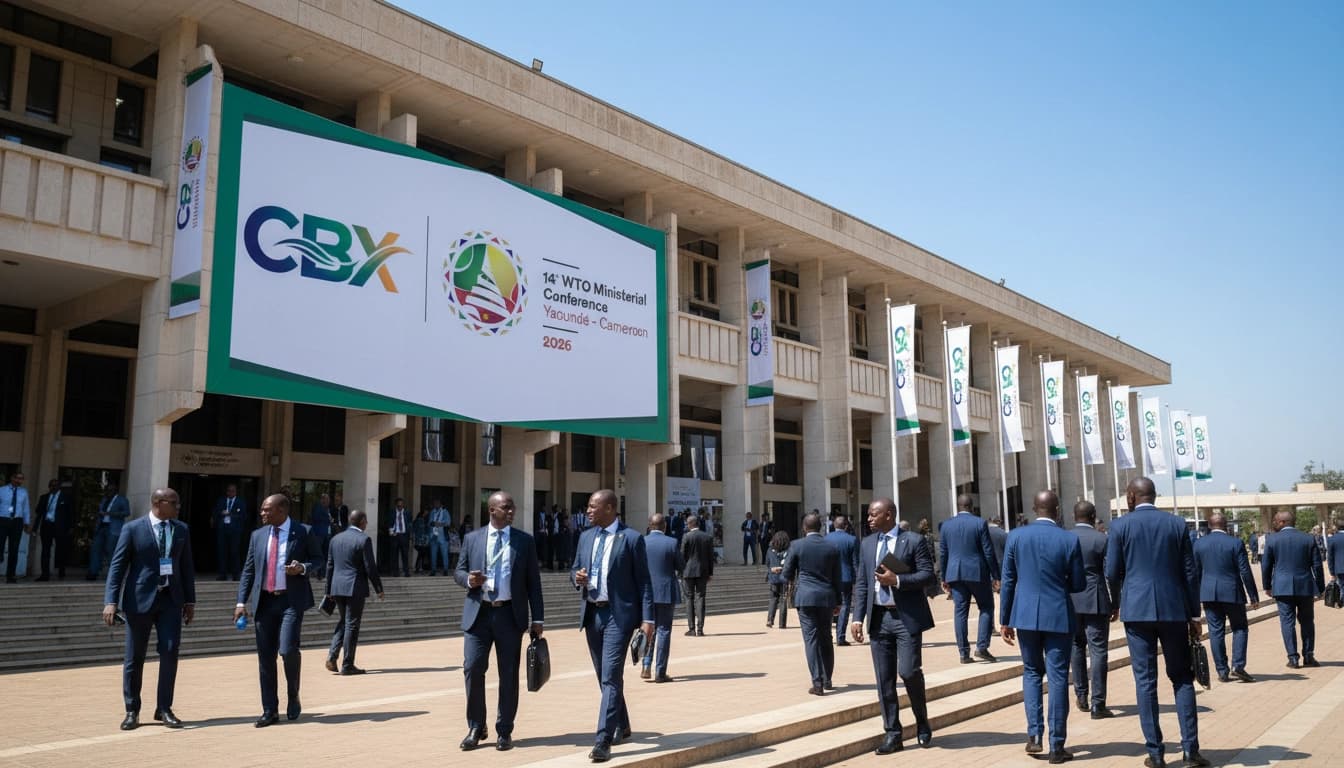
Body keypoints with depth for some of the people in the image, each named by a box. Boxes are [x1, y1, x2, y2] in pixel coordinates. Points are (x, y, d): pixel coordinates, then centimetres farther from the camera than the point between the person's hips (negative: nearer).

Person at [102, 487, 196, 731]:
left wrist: (190, 601, 9)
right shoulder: (133, 529, -4)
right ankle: (132, 711, 18)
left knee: (170, 652, -3)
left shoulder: (181, 529, 8)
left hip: (171, 600, 3)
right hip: (140, 599, -3)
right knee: (134, 658, 5)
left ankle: (164, 708, 9)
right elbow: (117, 565, -6)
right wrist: (111, 601, -14)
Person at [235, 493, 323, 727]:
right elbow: (248, 570, 12)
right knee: (265, 657, 5)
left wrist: (302, 568, -15)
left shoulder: (304, 533, 0)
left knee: (288, 650, -16)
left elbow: (319, 561, 6)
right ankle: (269, 710, 14)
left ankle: (293, 696, 11)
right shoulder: (258, 535, 12)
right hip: (264, 601, 4)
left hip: (291, 600, -4)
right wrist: (242, 602, 4)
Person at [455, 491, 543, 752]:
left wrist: (538, 618, 1)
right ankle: (476, 728, 15)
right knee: (472, 669, -4)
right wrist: (469, 580, -13)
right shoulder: (472, 538, 6)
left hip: (510, 615, 0)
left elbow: (533, 582, 5)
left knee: (509, 674, 4)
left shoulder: (525, 541, 4)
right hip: (478, 613, 0)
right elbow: (458, 572, 11)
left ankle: (504, 732, 17)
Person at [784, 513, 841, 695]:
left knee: (811, 639, -3)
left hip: (806, 597, -3)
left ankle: (817, 682, -9)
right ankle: (827, 679, 22)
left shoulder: (797, 545, -4)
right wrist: (838, 602, 15)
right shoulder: (832, 547, 4)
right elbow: (836, 577, 8)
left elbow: (788, 574, 3)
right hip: (827, 598, 3)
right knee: (826, 638, 15)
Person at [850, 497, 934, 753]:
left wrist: (897, 580, -19)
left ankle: (922, 723, 19)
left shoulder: (914, 540, -3)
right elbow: (861, 583, 10)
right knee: (884, 679, 5)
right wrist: (858, 618, 2)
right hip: (878, 617, 5)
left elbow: (927, 575, -8)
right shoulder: (867, 544, 11)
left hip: (907, 617, -5)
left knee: (909, 671, -8)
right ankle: (892, 734, 14)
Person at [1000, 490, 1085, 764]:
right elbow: (1079, 584, -2)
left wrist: (1004, 620, 8)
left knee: (1032, 672, 18)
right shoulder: (1069, 540, -8)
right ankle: (1057, 746, 9)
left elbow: (1008, 581, 1)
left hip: (1025, 615, 2)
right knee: (1058, 677, 5)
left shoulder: (1015, 536, -2)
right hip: (1058, 616, -2)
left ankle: (1034, 734, 9)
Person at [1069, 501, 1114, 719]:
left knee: (1077, 647, 17)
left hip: (1070, 602, 4)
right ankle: (1097, 704, -3)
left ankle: (1082, 698, 24)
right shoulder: (1102, 539, -8)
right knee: (1098, 651, -1)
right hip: (1096, 602, -4)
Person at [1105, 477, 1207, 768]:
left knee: (1145, 681, 3)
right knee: (1182, 678, 11)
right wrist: (1194, 614, 9)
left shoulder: (1120, 525, -2)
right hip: (1173, 609, 2)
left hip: (1137, 610, -2)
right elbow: (1190, 573, 3)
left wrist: (1115, 604, 17)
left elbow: (1112, 573, 0)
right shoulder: (1177, 523, 4)